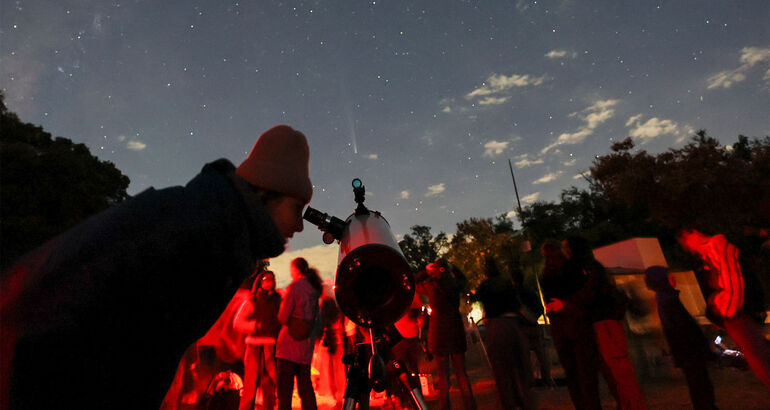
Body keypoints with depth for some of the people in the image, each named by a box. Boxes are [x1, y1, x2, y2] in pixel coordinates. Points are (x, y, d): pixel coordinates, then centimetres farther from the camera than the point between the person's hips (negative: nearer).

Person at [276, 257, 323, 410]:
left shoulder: (294, 287, -11)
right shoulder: (314, 288, 9)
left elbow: (283, 317, -12)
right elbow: (317, 319, 13)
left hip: (291, 342, -6)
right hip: (307, 344, 6)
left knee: (285, 386, 1)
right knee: (305, 385, 15)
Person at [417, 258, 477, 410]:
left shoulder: (430, 285, -10)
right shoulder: (455, 284, -2)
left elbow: (414, 285, 9)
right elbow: (463, 278, 23)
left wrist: (426, 271, 13)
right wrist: (450, 267, 19)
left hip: (439, 329, -3)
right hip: (456, 329, 3)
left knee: (443, 375, 4)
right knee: (461, 373, 12)